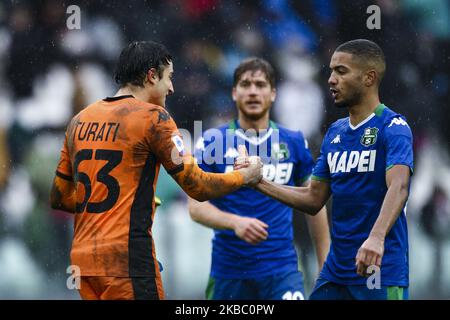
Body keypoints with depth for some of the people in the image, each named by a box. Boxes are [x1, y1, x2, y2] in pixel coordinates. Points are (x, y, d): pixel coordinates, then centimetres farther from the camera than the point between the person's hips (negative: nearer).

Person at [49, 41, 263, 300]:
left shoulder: (80, 120, 14)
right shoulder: (153, 118, -5)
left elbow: (59, 198, 18)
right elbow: (198, 187, -6)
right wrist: (247, 176, 10)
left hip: (82, 258, 7)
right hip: (127, 258, -7)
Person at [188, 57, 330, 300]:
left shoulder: (294, 142, 6)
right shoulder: (212, 141, 1)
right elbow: (196, 205, -5)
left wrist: (325, 266, 11)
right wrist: (235, 222, -23)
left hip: (281, 268, 0)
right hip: (228, 269, 0)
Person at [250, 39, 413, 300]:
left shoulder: (393, 127, -9)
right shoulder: (335, 132, 14)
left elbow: (398, 187, -25)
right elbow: (314, 200, 19)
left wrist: (376, 238, -41)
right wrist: (260, 183, 7)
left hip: (380, 271, -7)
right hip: (335, 272, 7)